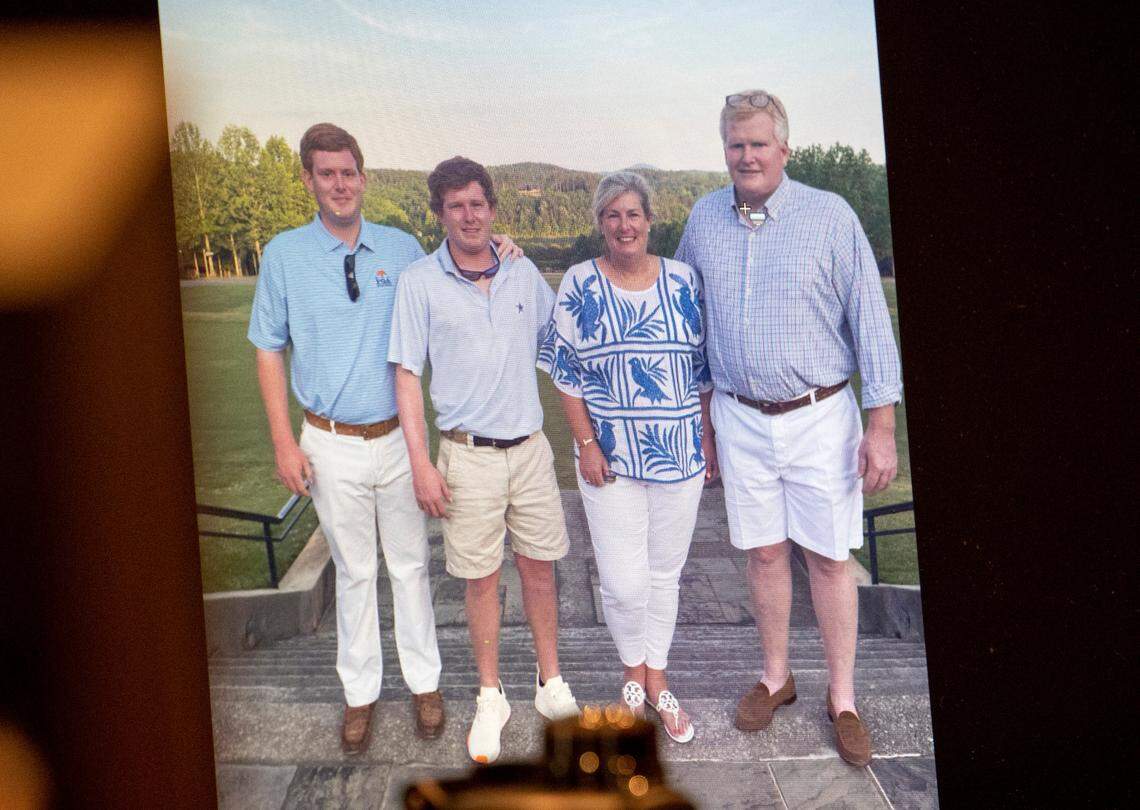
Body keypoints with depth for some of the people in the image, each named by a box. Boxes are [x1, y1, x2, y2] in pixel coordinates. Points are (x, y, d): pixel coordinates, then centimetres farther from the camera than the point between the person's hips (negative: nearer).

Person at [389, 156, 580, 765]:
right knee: (480, 578, 6)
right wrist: (420, 464, -10)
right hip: (467, 455, -2)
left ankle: (551, 683, 27)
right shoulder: (419, 282, -4)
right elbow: (406, 375, -5)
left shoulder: (525, 274, 5)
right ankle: (490, 698, 23)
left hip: (530, 447, 3)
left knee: (539, 567, 11)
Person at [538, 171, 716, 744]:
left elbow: (705, 369, 8)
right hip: (611, 458, -2)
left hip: (679, 453, 2)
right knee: (623, 582, -2)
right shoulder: (579, 286, -2)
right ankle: (632, 672, 26)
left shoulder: (684, 283, 3)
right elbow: (566, 374, -1)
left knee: (665, 573, 12)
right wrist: (586, 445, -7)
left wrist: (709, 437, 4)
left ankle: (656, 678, 30)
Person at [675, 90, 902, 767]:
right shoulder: (704, 218, 3)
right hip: (740, 416, 3)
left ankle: (843, 699, 21)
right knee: (764, 552, 13)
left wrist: (882, 427, -10)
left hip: (819, 417, -3)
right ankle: (776, 678, 31)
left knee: (829, 559, 5)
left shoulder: (831, 217, -8)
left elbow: (871, 323, -7)